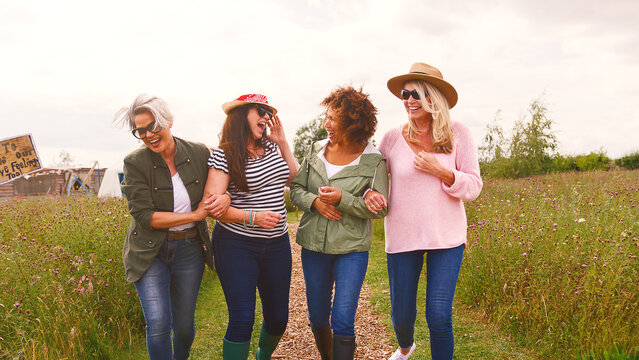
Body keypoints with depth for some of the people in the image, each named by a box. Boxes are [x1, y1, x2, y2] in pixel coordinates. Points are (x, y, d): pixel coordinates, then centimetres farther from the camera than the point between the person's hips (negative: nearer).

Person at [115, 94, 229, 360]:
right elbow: (144, 216, -17)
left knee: (184, 324, 13)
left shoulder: (199, 154, -4)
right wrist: (194, 215, -18)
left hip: (189, 249, 3)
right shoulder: (135, 163, -11)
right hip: (150, 251, -2)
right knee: (158, 324, -15)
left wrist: (225, 198, -15)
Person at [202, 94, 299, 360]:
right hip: (237, 245, -6)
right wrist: (252, 217, -24)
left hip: (277, 245, 6)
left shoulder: (270, 147, 8)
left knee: (278, 317, 12)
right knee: (242, 320, -10)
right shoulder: (224, 155, -10)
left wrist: (283, 143, 6)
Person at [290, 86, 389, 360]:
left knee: (343, 321, -7)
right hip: (313, 245, 4)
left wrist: (343, 200, -21)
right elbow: (295, 189, 9)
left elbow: (380, 208, -8)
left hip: (352, 248, -4)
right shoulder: (316, 151, 4)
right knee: (317, 317, 15)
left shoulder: (373, 160, -7)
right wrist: (315, 201, -12)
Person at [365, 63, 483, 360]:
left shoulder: (457, 133, -3)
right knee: (401, 314, 13)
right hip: (402, 235, 1)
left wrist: (440, 171, -18)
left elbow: (473, 188, -2)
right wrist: (370, 194, -14)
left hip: (446, 236, -1)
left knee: (439, 316, -6)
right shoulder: (393, 138, -2)